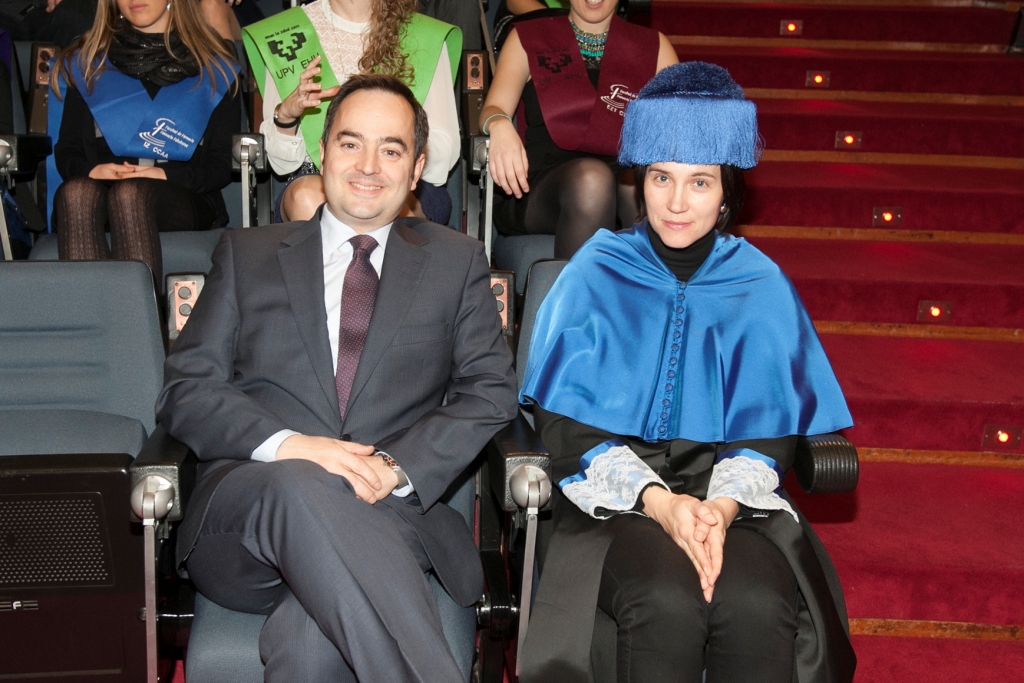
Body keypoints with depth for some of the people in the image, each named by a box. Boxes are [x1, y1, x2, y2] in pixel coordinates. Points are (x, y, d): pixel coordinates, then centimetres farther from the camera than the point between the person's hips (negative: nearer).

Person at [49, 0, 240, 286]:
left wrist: (166, 174, -12)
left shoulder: (214, 68, 16)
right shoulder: (87, 63, 23)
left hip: (184, 199, -1)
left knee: (129, 194, -35)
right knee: (76, 191, -33)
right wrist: (91, 171, -9)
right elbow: (66, 150, 15)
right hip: (98, 191, 2)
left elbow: (224, 164, 7)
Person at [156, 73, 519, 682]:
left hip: (389, 514, -1)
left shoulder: (456, 261, 19)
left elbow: (491, 392, 9)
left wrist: (397, 467, -10)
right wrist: (285, 445, -12)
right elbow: (187, 390, 9)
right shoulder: (247, 255, 19)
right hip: (245, 516, 2)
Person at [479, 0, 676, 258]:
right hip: (543, 185, -1)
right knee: (590, 178, -36)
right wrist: (500, 126, -23)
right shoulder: (527, 38, 16)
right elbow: (493, 110, 2)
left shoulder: (654, 46, 20)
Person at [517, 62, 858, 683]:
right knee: (668, 602, -31)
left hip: (730, 494, 1)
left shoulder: (760, 286, 6)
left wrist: (722, 507, -19)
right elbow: (569, 427, -3)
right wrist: (659, 502, -18)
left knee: (758, 604, -30)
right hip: (614, 494, -1)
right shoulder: (597, 274, 3)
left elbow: (769, 428, 2)